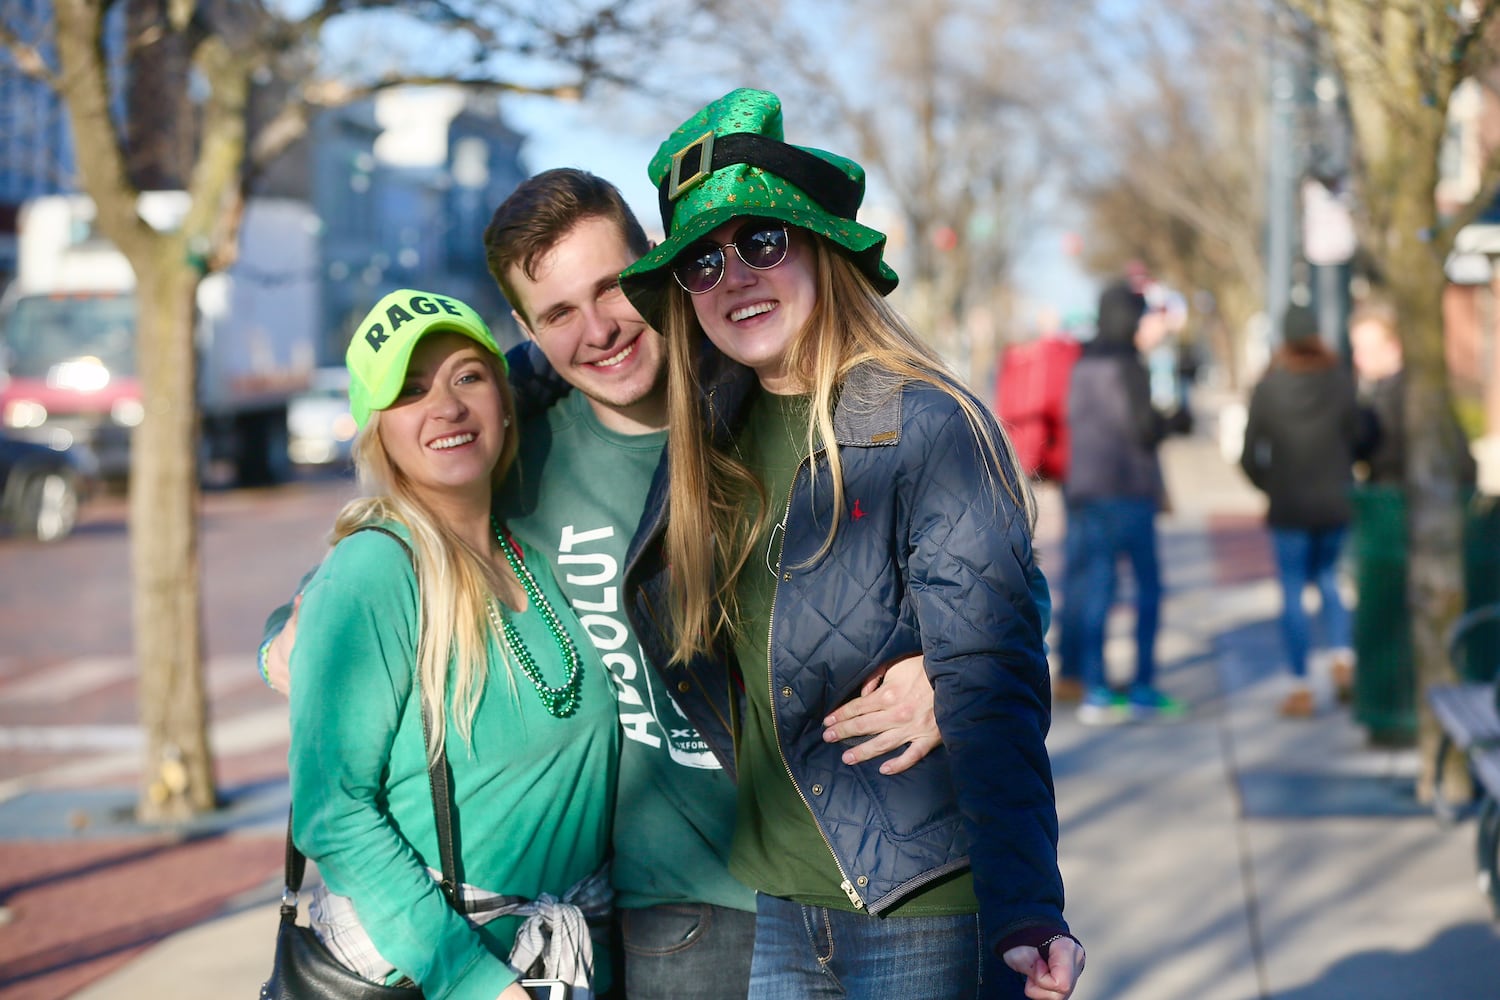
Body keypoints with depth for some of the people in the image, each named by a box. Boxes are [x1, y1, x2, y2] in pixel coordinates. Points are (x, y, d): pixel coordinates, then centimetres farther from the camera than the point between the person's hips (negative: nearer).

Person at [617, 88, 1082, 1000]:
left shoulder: (932, 431, -13)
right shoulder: (715, 439, 5)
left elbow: (991, 694, -19)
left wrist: (1026, 913, -28)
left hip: (923, 921, -6)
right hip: (779, 913, 6)